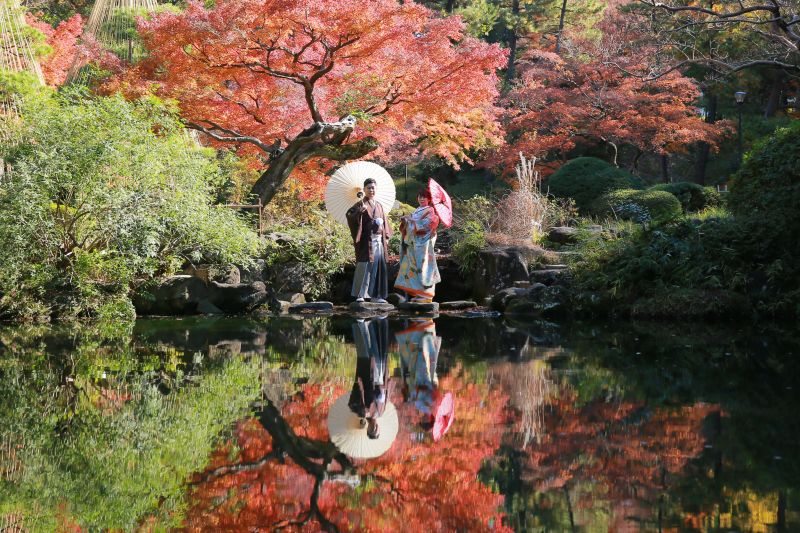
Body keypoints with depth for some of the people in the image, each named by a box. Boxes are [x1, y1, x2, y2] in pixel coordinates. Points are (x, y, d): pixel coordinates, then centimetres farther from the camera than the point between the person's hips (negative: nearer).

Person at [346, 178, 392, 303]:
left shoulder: (379, 205, 17)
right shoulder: (361, 204, -2)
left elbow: (384, 222, 23)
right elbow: (349, 214, -18)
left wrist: (386, 237, 13)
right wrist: (359, 212, -36)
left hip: (379, 241, 6)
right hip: (366, 240, -6)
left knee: (378, 267, 6)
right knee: (364, 266, -10)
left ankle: (375, 295, 12)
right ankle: (360, 294, -8)